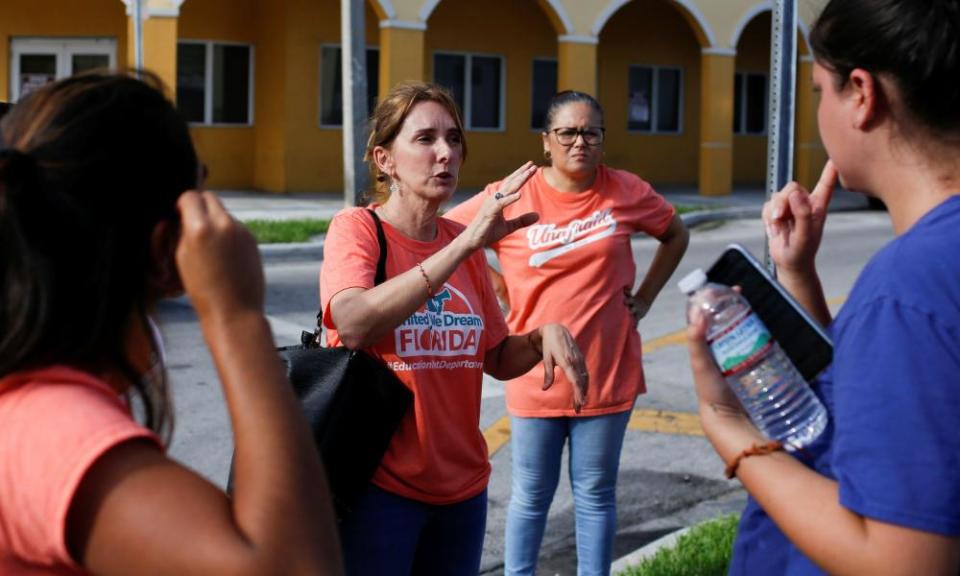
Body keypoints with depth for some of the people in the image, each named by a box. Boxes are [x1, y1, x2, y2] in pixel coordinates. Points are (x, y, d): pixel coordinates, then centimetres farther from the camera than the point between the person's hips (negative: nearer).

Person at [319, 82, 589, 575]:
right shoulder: (355, 228, -10)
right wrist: (466, 244, -31)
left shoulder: (462, 242, 6)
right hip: (380, 484, -5)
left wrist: (544, 335, -9)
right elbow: (354, 324, -29)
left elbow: (496, 359, 13)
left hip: (463, 483, 6)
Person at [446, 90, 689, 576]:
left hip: (607, 372, 1)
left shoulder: (628, 193, -2)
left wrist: (644, 297, 7)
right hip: (536, 373, -1)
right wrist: (495, 288, -2)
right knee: (531, 495, 10)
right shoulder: (510, 196, -8)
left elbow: (675, 235, 16)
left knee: (595, 495, 11)